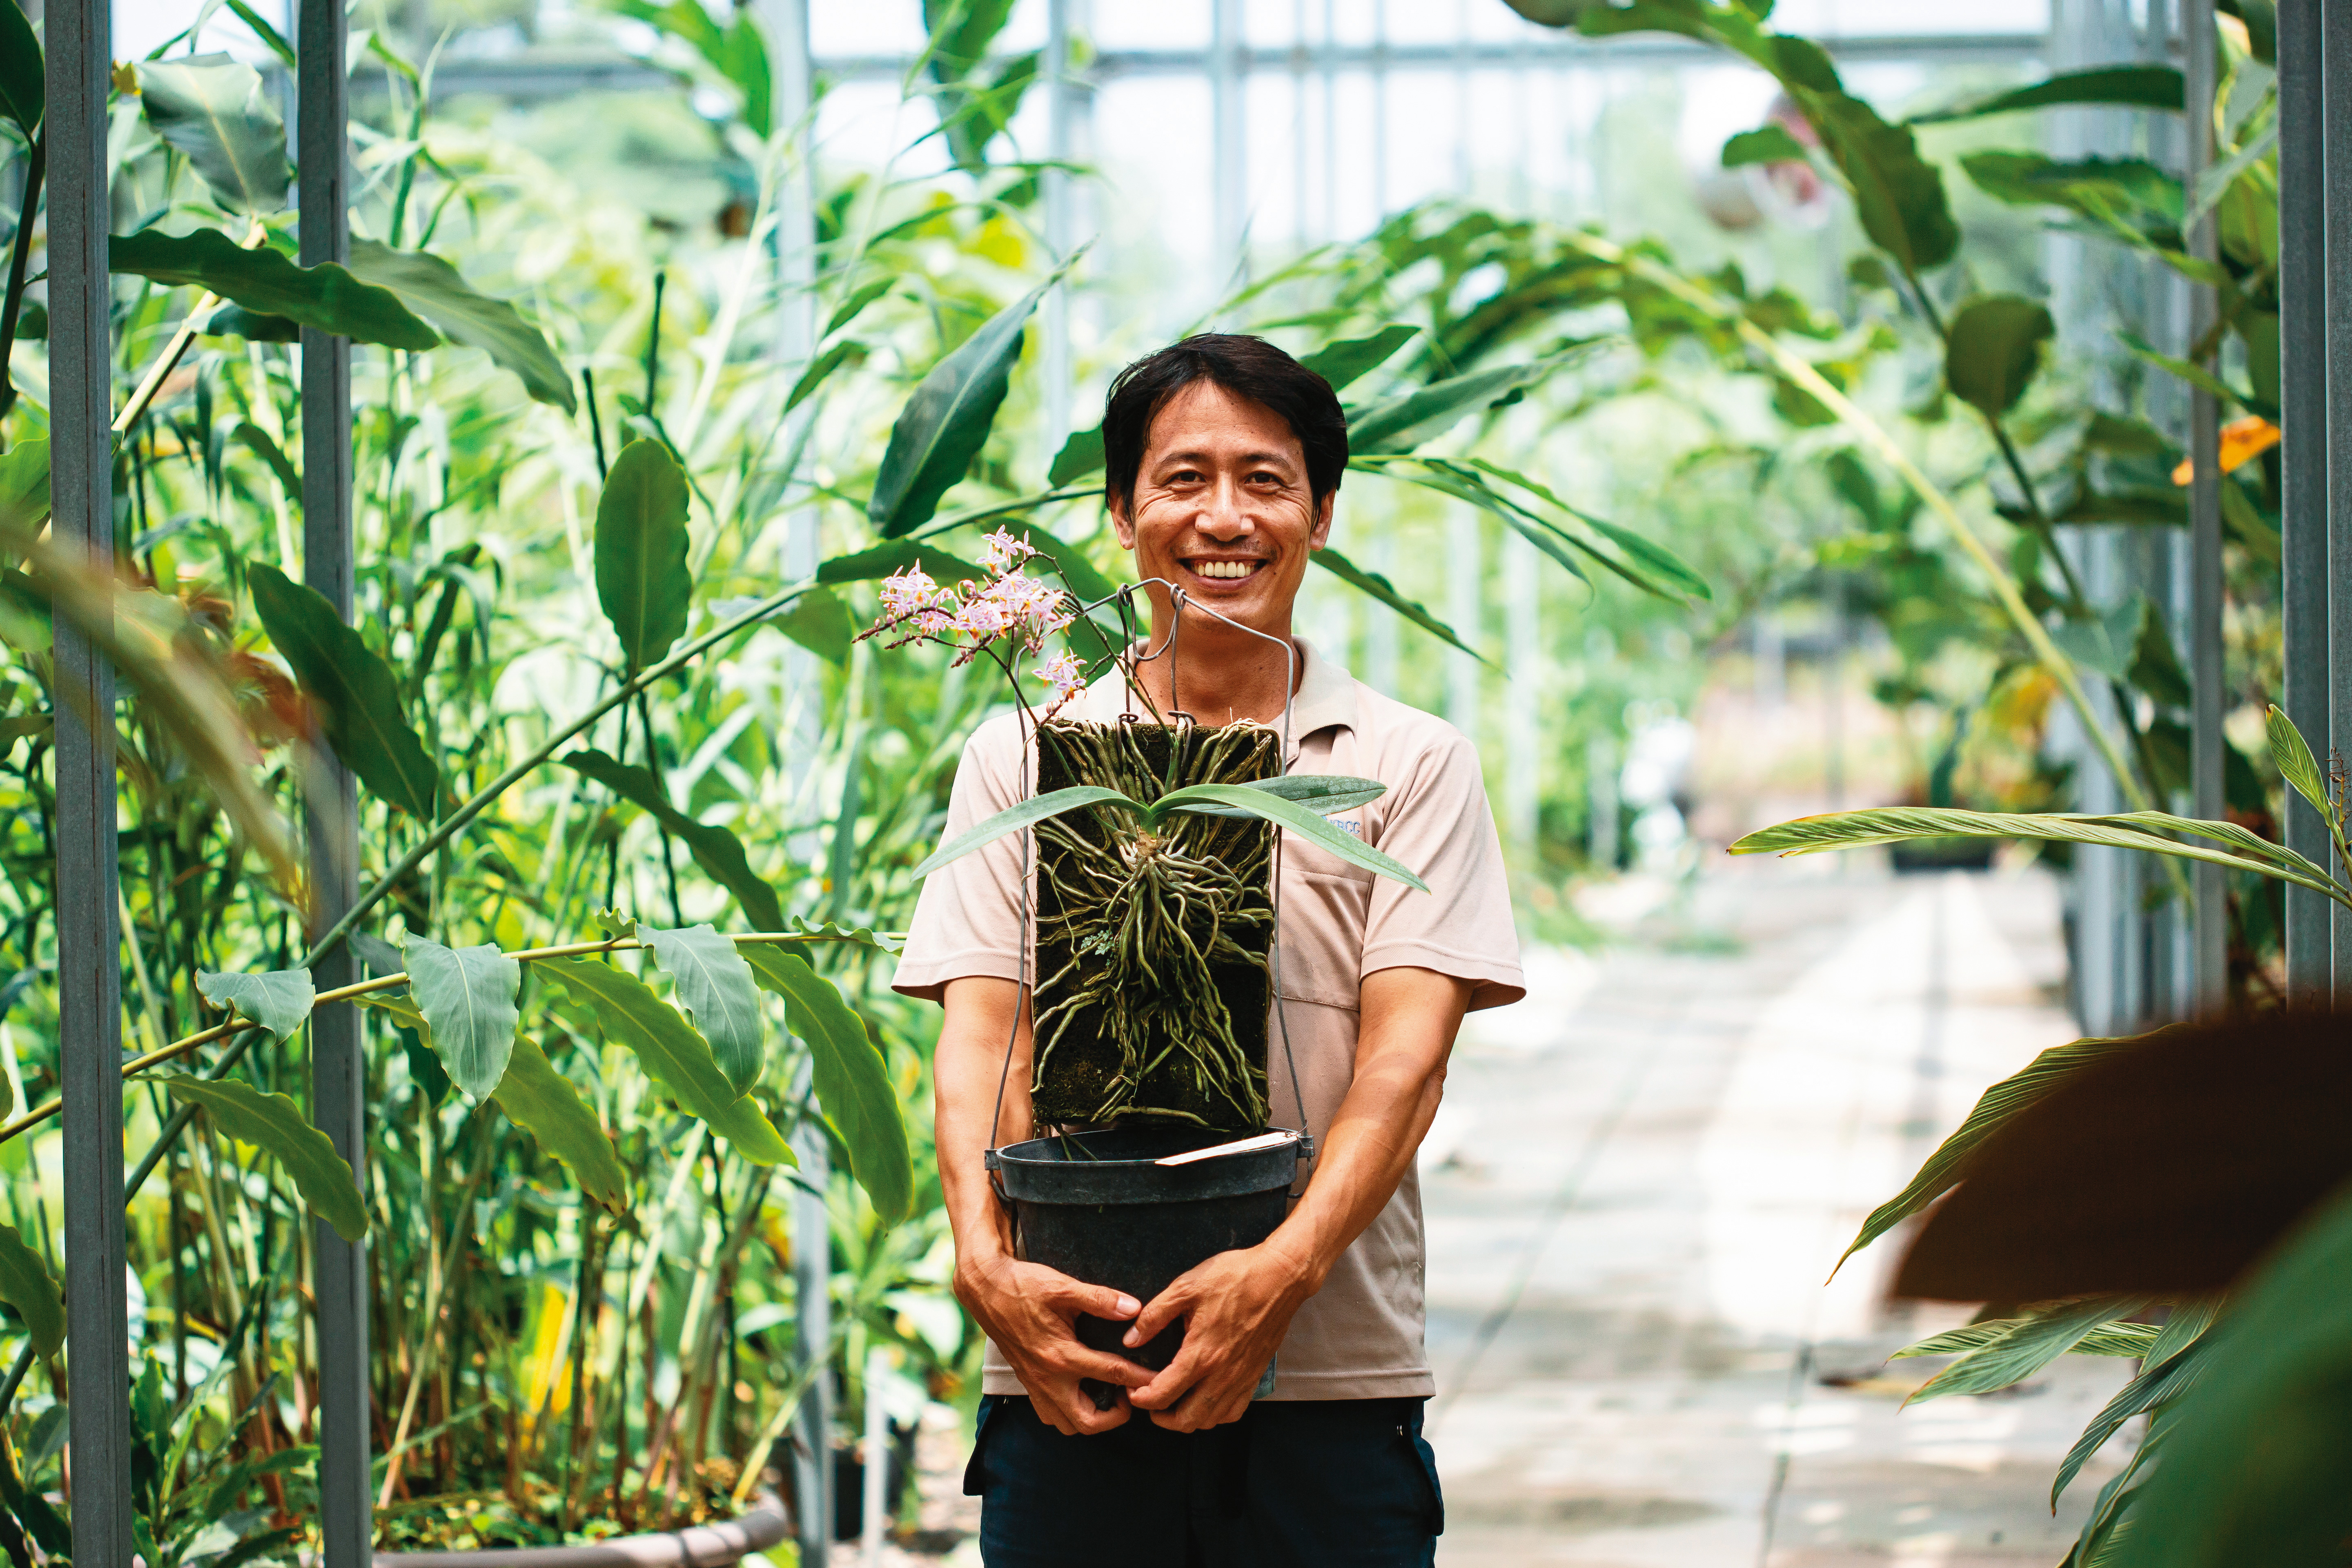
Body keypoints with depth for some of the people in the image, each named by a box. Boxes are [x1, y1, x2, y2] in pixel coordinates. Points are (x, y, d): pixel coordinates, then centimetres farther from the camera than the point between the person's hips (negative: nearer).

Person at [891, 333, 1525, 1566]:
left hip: (1332, 1384, -1)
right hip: (1069, 1384, 1)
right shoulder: (1021, 756, 10)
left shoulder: (1412, 766, 7)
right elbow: (980, 1034, 1)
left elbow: (1406, 1053, -5)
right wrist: (983, 1259, -17)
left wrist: (1284, 1270, -21)